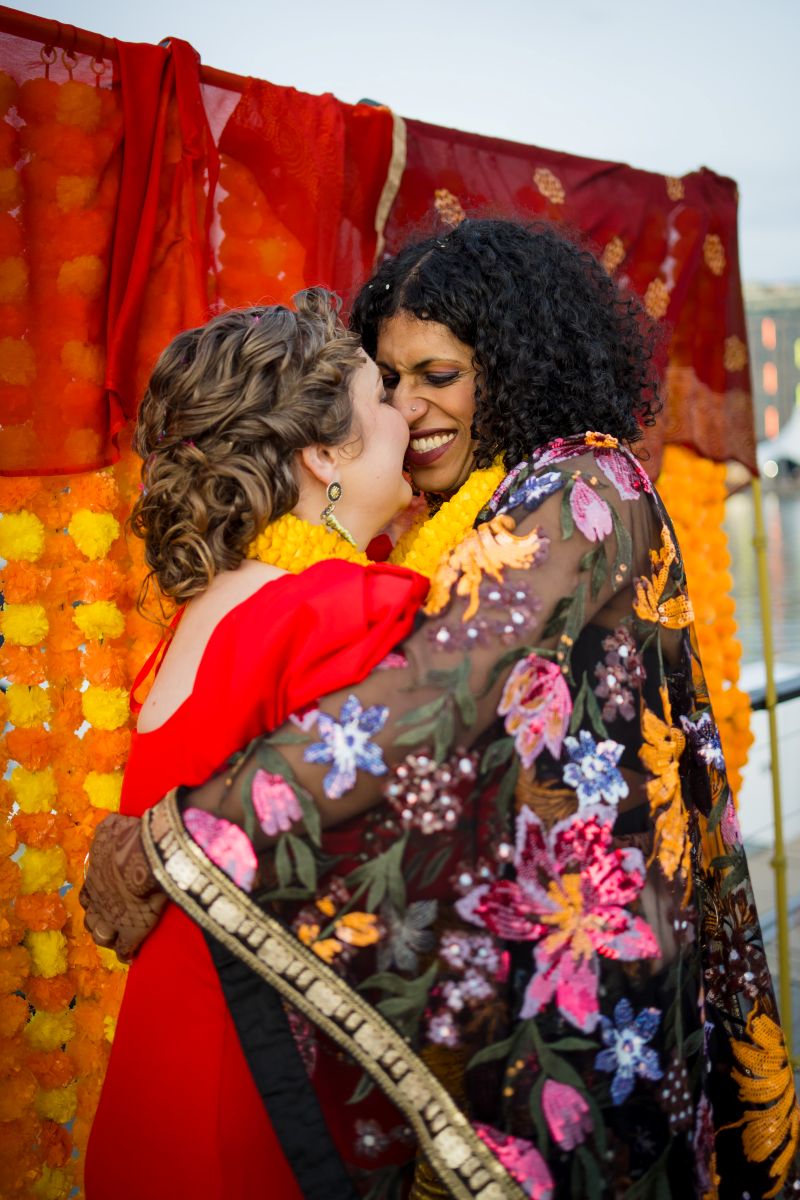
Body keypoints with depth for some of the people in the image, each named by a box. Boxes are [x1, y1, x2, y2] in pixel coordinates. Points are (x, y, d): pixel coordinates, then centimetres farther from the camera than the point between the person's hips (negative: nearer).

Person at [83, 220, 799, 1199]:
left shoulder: (584, 491, -15)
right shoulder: (474, 521, 11)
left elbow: (437, 689, -28)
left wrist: (181, 832, -31)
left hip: (578, 938, -8)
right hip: (507, 919, 8)